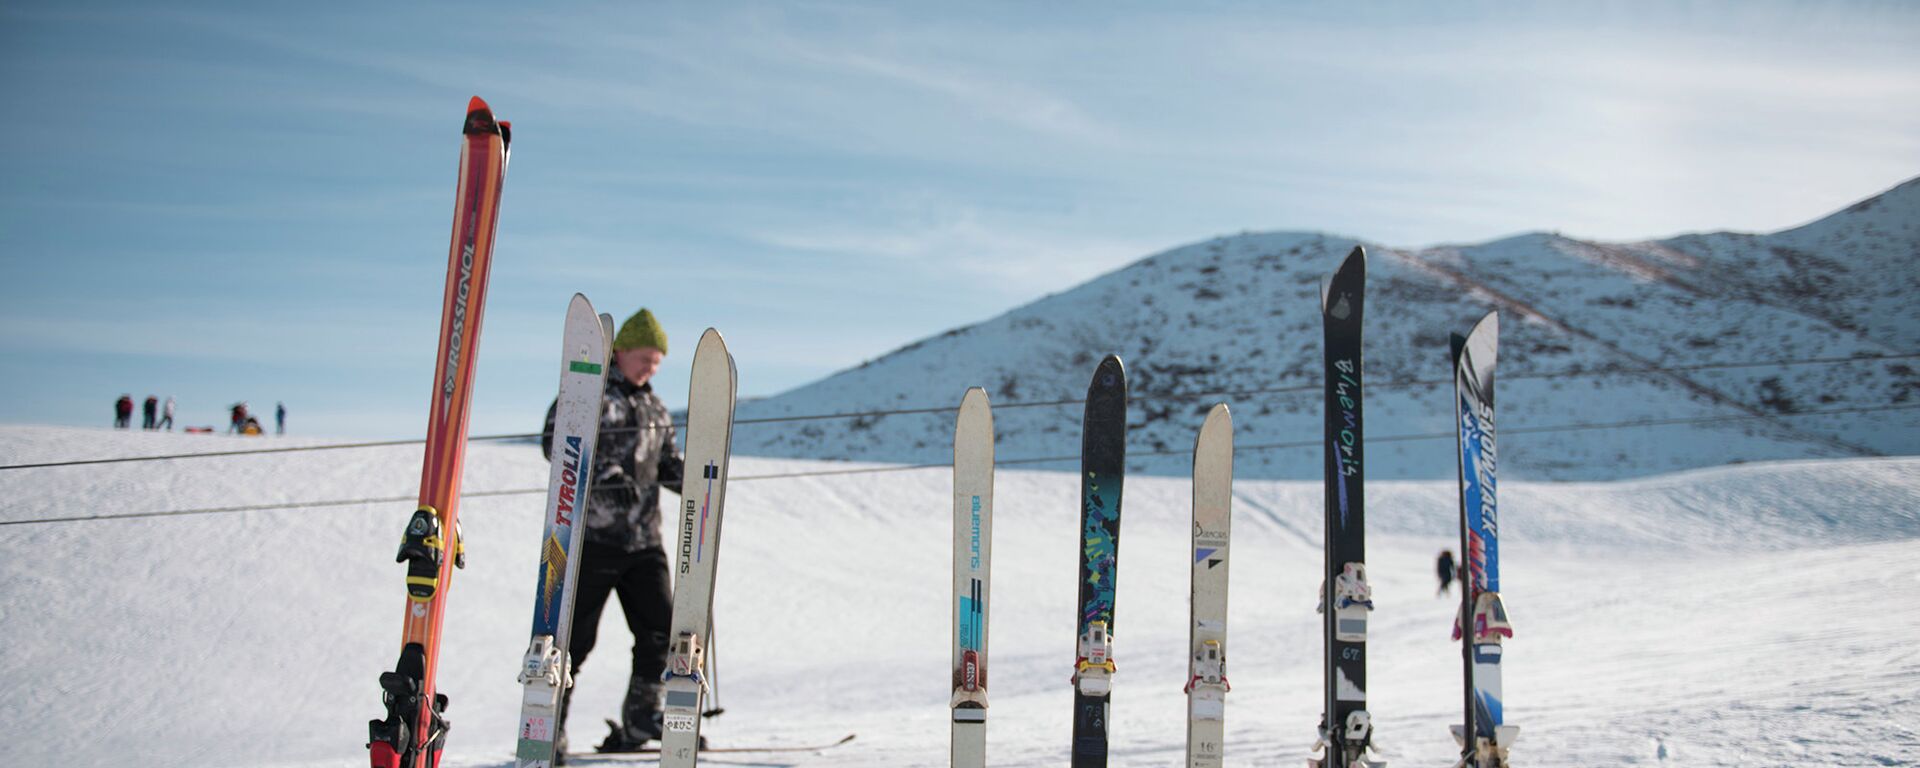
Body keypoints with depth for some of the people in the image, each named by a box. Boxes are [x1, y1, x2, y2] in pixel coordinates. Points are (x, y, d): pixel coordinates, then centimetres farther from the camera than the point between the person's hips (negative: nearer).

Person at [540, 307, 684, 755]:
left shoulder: (656, 410, 18)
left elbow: (667, 464, 22)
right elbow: (555, 442, -13)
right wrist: (606, 475, -24)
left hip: (644, 538, 6)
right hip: (593, 534, -6)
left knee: (660, 630, 1)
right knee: (575, 635, -2)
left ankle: (640, 722, 14)